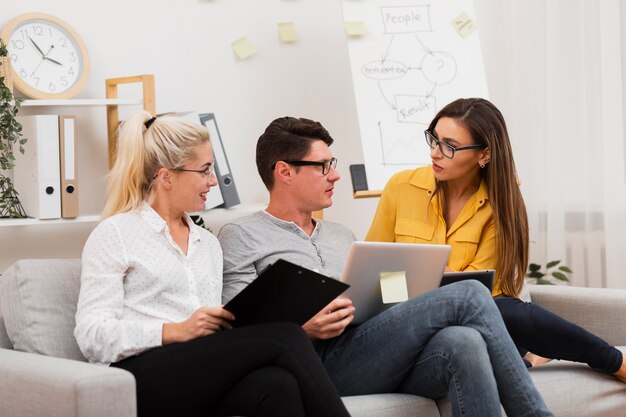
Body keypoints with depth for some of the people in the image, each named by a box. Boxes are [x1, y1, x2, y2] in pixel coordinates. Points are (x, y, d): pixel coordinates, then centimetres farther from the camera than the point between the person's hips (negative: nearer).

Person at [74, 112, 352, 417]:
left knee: (278, 385, -33)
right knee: (284, 338, -26)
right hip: (145, 375, -5)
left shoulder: (208, 243, 25)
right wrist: (177, 331, -16)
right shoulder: (114, 234, 5)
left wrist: (227, 326, -2)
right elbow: (91, 336, -5)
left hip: (203, 378, 5)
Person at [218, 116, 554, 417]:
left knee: (463, 341, -30)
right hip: (324, 363, -6)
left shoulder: (341, 236, 31)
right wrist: (301, 329, -18)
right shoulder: (241, 237, 9)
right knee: (468, 296, -20)